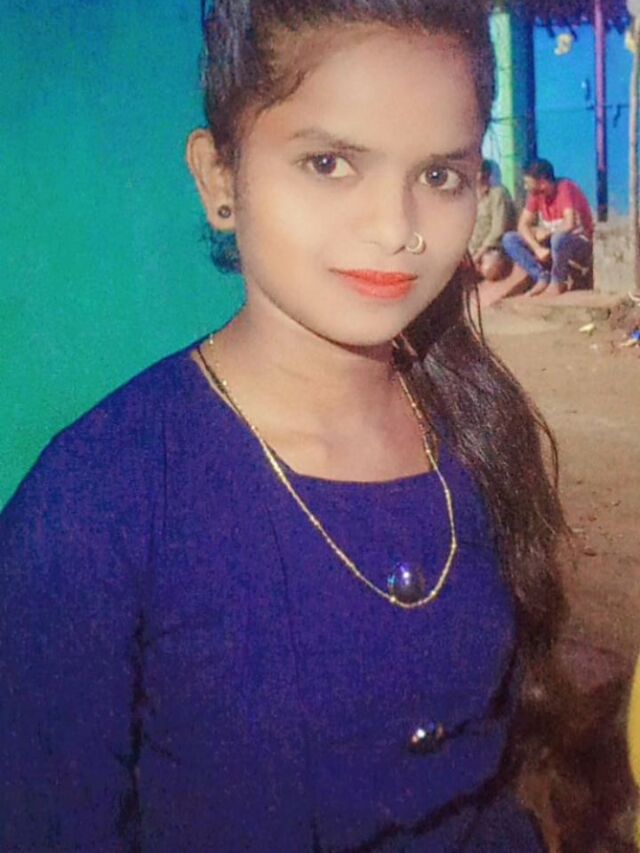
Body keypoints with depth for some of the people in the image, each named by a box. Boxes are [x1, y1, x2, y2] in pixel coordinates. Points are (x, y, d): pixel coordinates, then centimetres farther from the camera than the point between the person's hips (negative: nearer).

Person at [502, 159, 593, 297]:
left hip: (581, 245, -7)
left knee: (558, 238, -42)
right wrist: (538, 249, -21)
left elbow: (570, 225, -34)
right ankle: (542, 277, -13)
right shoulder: (536, 193, -3)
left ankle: (558, 281, -15)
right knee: (509, 239, -6)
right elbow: (523, 225, -5)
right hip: (551, 243, 7)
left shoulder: (566, 188, -22)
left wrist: (546, 232, -17)